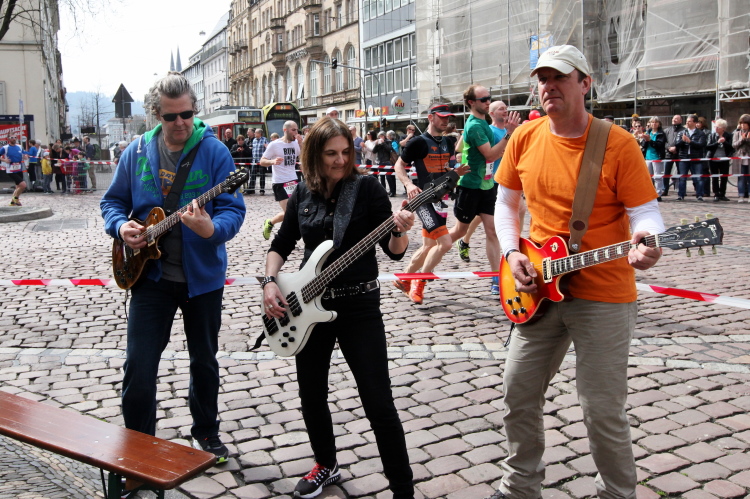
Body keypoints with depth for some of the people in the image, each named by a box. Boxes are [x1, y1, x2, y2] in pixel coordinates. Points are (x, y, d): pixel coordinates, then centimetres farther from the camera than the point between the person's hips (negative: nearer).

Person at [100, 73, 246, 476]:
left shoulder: (214, 151, -9)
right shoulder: (137, 152, 0)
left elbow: (234, 208, -14)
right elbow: (113, 200, 10)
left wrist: (212, 229, -35)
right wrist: (121, 225, -12)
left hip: (202, 276, -1)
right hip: (151, 275, 1)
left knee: (204, 360, 15)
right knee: (139, 365, -1)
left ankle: (205, 432, 37)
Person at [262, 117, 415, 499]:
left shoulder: (366, 187, -7)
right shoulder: (303, 194, 5)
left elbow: (393, 251, -10)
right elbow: (281, 246, 14)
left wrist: (401, 231, -31)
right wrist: (270, 282, -2)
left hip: (359, 306, -4)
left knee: (378, 402, -5)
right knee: (311, 394, 15)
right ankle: (326, 464, 40)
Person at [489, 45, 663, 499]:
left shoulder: (619, 144, -10)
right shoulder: (525, 138, 3)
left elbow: (646, 212, -9)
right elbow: (506, 202, 13)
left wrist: (646, 241, -32)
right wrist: (513, 254, -1)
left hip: (604, 296, -5)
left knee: (604, 412, 2)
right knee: (520, 393, 13)